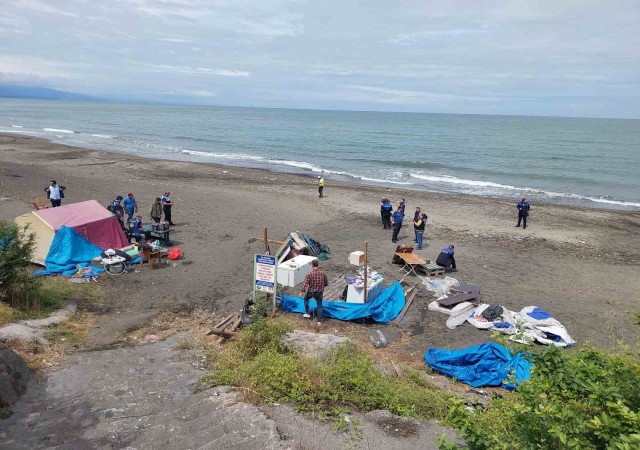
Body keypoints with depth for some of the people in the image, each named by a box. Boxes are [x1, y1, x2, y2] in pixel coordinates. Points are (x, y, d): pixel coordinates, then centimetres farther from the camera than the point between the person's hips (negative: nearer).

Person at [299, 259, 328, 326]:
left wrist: (302, 291, -9)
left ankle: (307, 313, 33)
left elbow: (305, 284, -21)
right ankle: (319, 321, 11)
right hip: (319, 292, 2)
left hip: (311, 292, -2)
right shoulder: (323, 273, -9)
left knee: (306, 299, 29)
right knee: (319, 306, 13)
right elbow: (326, 283, 2)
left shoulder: (309, 274, -19)